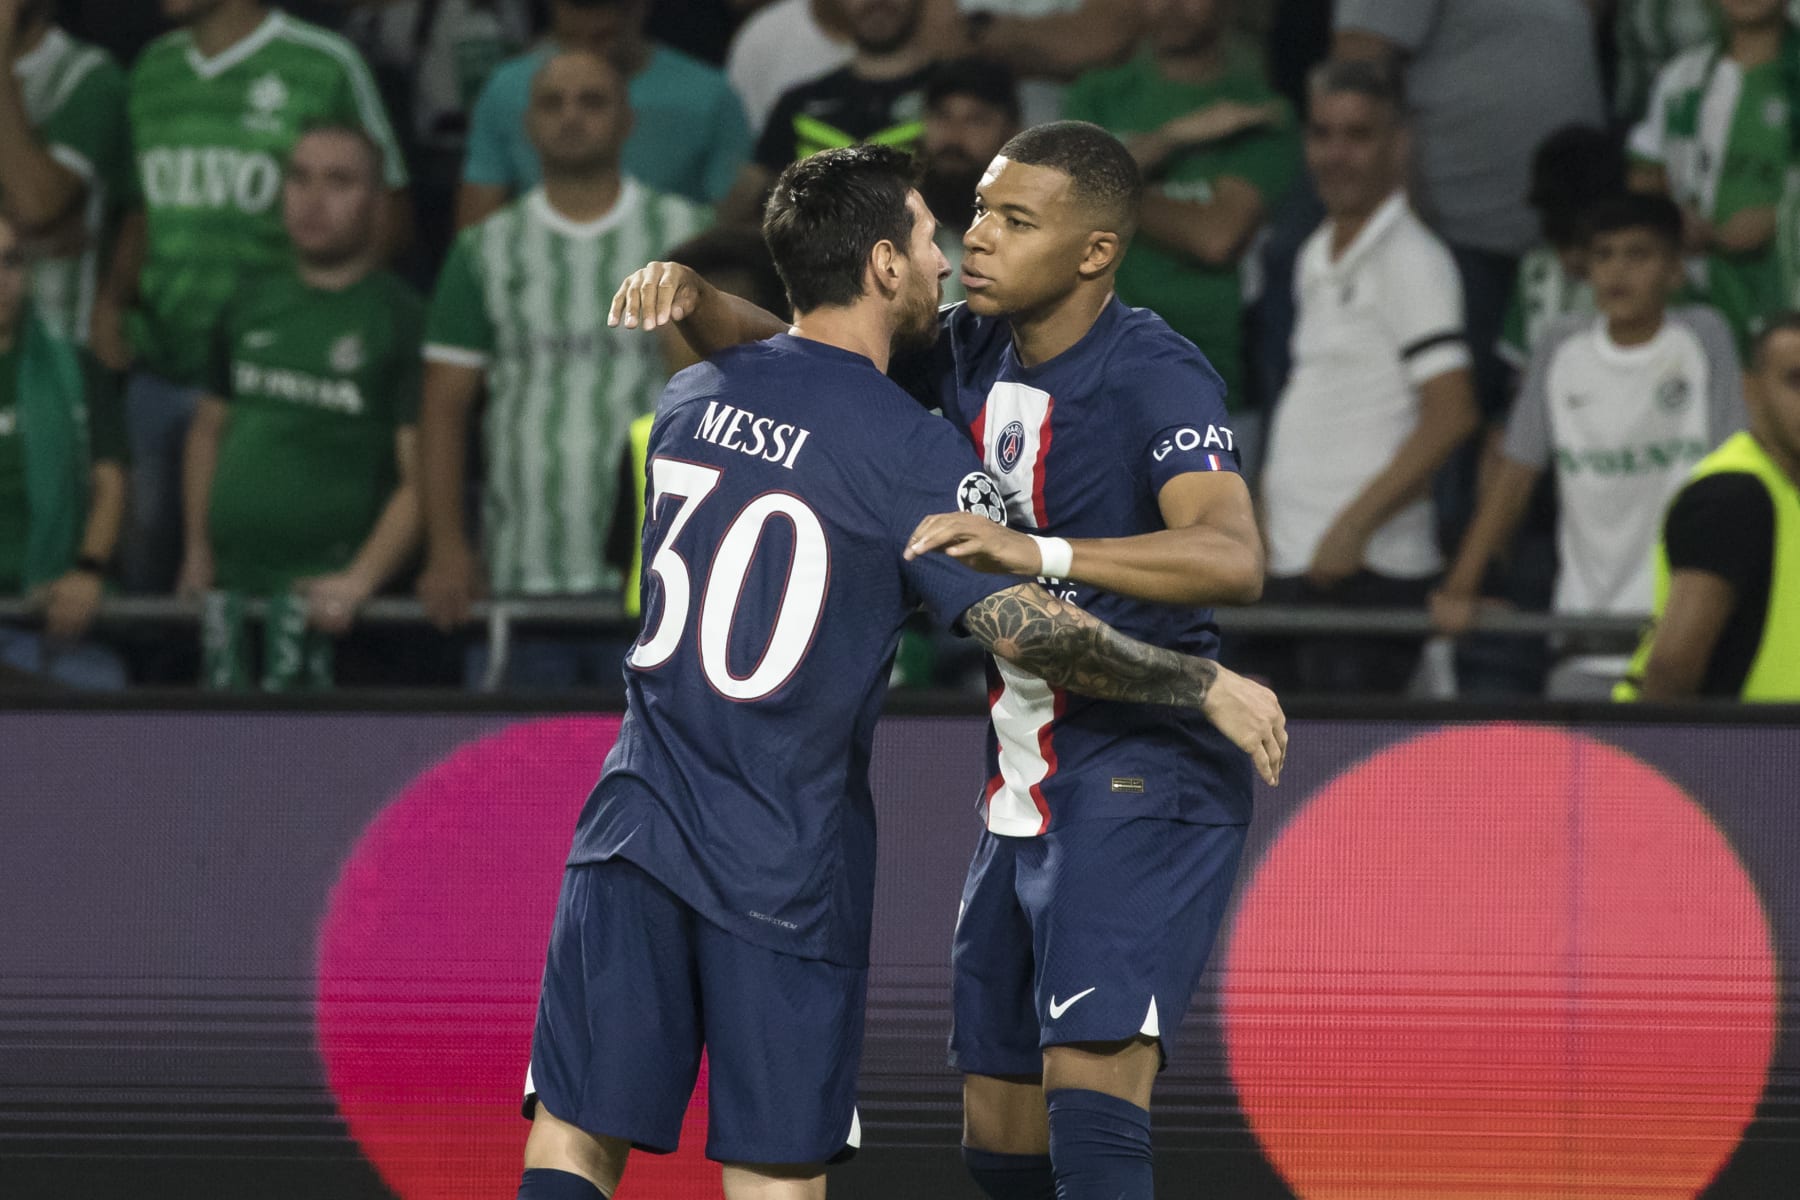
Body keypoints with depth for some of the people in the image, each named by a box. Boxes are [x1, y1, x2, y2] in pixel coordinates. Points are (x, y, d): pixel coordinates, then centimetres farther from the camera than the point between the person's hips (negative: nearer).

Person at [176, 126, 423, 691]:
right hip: (229, 591, 6)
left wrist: (361, 579, -19)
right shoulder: (254, 305, 17)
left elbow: (422, 476, -8)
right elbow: (209, 428, 25)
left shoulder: (402, 319, -2)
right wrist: (197, 550, 13)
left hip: (324, 599, -6)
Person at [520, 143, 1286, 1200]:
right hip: (786, 864, -4)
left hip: (636, 824, 4)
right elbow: (1025, 629, -17)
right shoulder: (911, 449, -10)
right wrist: (1209, 687, -7)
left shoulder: (691, 399, 10)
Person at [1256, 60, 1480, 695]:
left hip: (1368, 570, -8)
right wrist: (1264, 517, 16)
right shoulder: (1317, 257, 19)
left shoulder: (1412, 259, -8)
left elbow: (1450, 417, -17)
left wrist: (1353, 526, -19)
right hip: (1296, 565, 8)